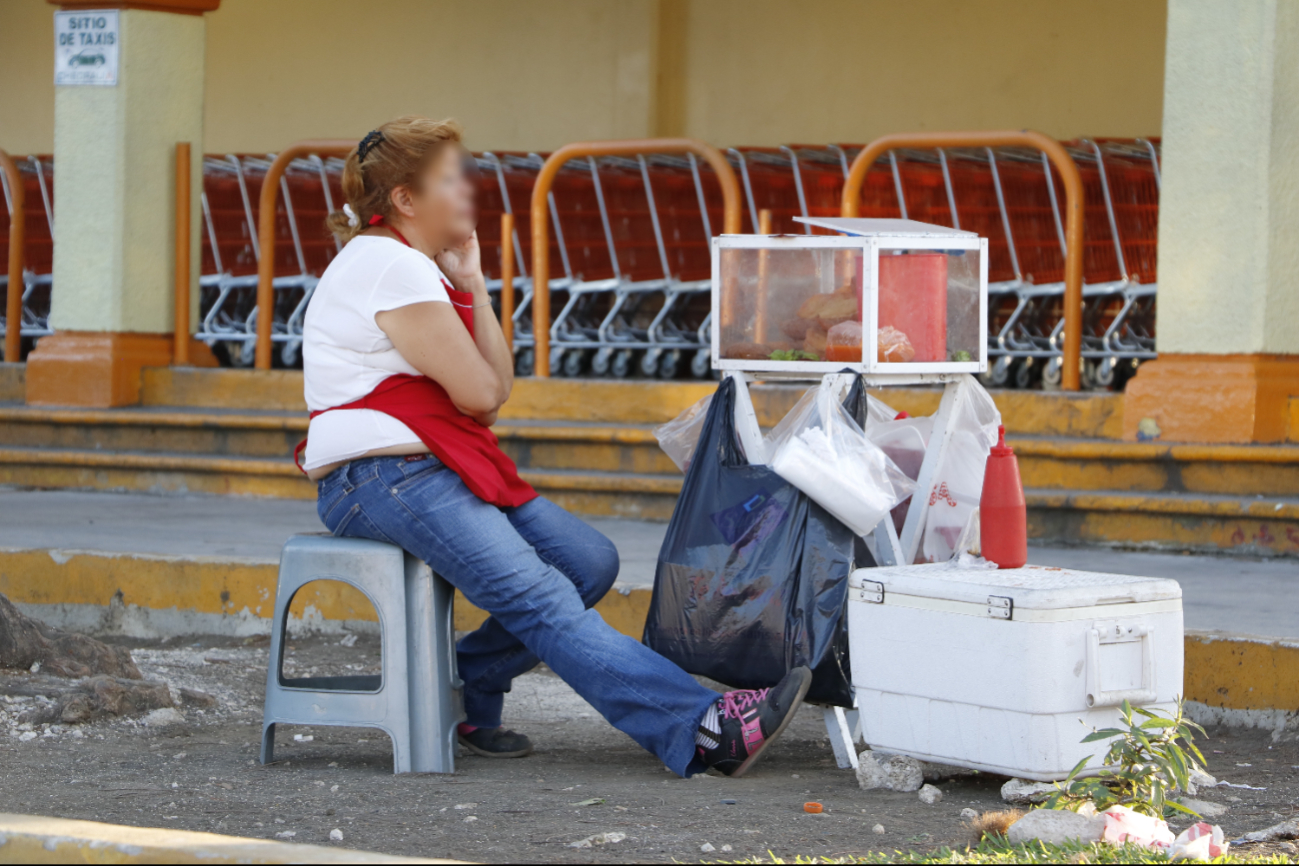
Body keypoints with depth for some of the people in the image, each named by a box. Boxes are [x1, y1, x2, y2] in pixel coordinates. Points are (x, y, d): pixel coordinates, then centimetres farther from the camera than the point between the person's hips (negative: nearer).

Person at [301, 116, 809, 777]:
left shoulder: (421, 267, 20)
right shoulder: (390, 268, -12)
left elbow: (498, 385, 13)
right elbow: (479, 395, -12)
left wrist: (471, 287, 6)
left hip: (433, 469, 10)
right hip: (378, 480, -10)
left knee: (589, 562, -3)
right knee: (540, 597, -23)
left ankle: (464, 692, 4)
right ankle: (705, 730, -37)